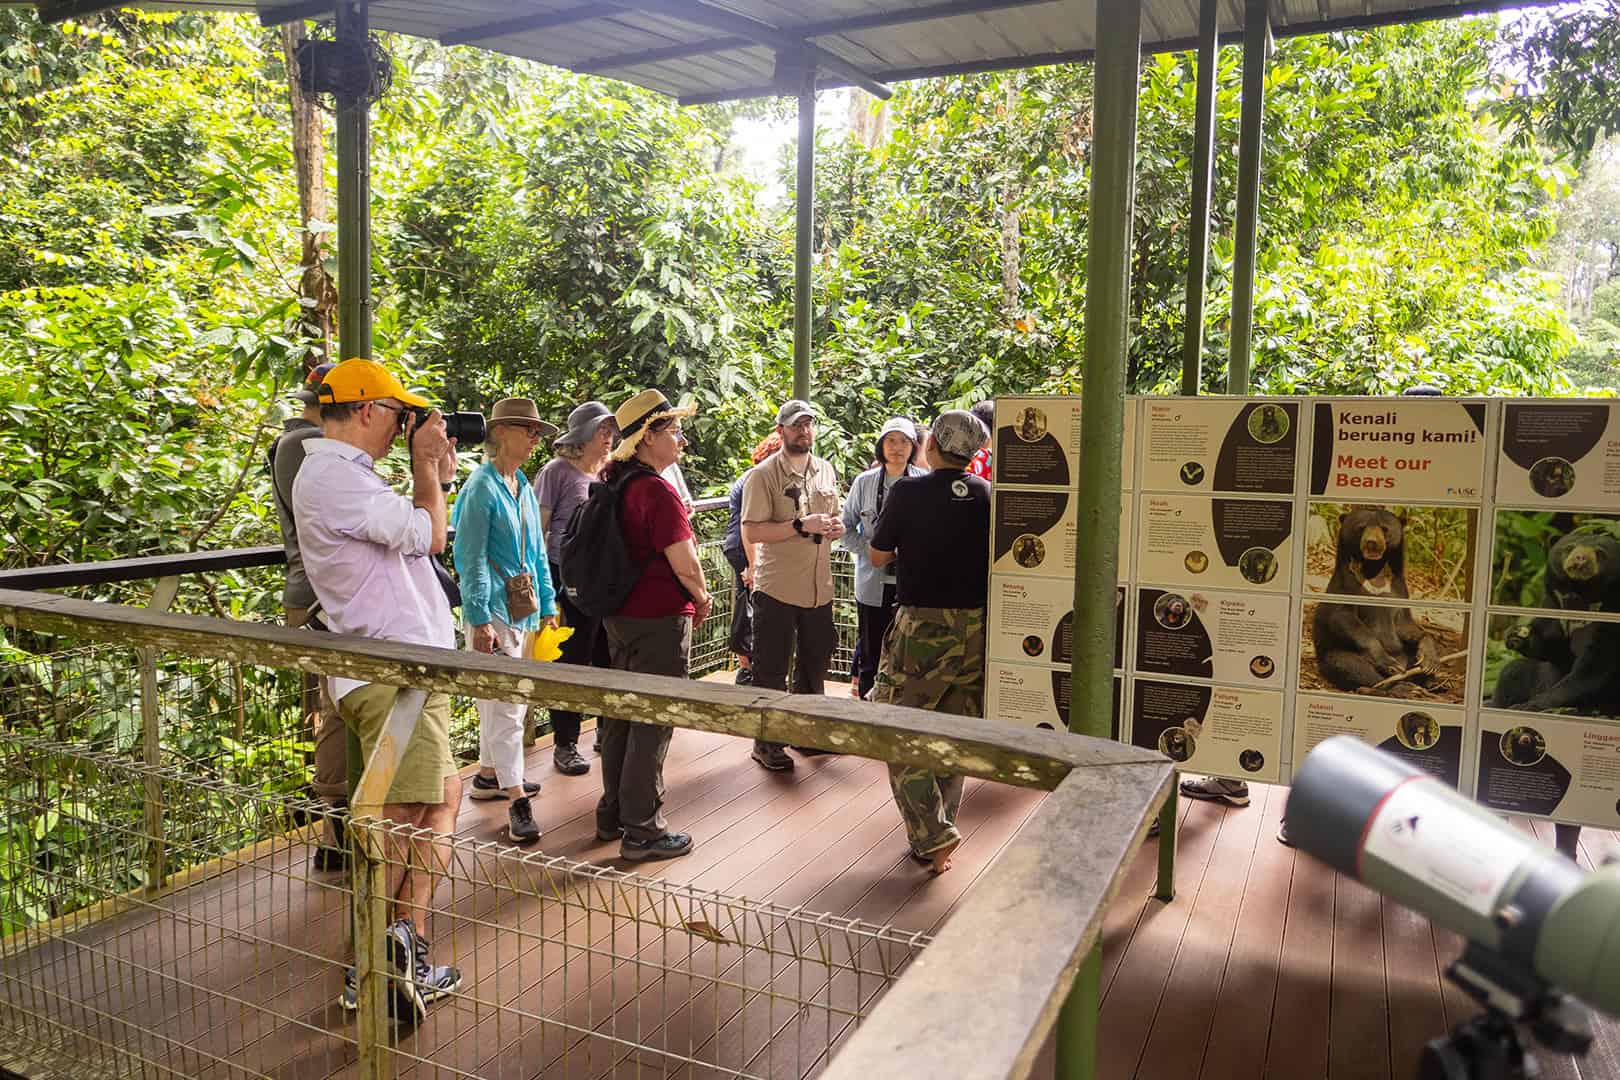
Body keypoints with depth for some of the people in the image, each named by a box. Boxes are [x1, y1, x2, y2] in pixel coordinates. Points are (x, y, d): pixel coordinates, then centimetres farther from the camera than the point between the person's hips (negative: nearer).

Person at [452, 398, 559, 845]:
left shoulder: (524, 488, 13)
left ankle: (490, 774, 31)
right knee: (505, 703, -9)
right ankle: (517, 802, -7)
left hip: (521, 607, 9)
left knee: (502, 697, 17)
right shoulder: (482, 486, -12)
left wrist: (548, 606, 16)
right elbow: (471, 557, -15)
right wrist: (480, 618, -19)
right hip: (492, 608, -9)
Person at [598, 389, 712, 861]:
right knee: (653, 721, 1)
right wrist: (703, 598, -3)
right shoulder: (657, 491, -20)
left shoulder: (615, 483, 7)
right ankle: (642, 830, 11)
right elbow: (684, 564, -20)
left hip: (619, 614, 9)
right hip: (659, 618, -9)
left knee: (621, 714, 18)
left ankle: (613, 813, 31)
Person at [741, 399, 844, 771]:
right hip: (776, 590, -6)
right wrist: (801, 525, -25)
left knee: (815, 665, 19)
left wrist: (836, 526, -1)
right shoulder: (763, 475, -11)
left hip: (819, 588, 7)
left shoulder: (826, 470, 10)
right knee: (770, 671, 4)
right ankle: (766, 743, 18)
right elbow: (752, 532, -18)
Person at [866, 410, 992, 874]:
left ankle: (932, 835, -3)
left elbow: (877, 556, -1)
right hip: (976, 626, 4)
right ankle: (942, 823, 27)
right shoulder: (988, 495, 0)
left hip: (922, 625, -4)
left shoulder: (909, 492, -9)